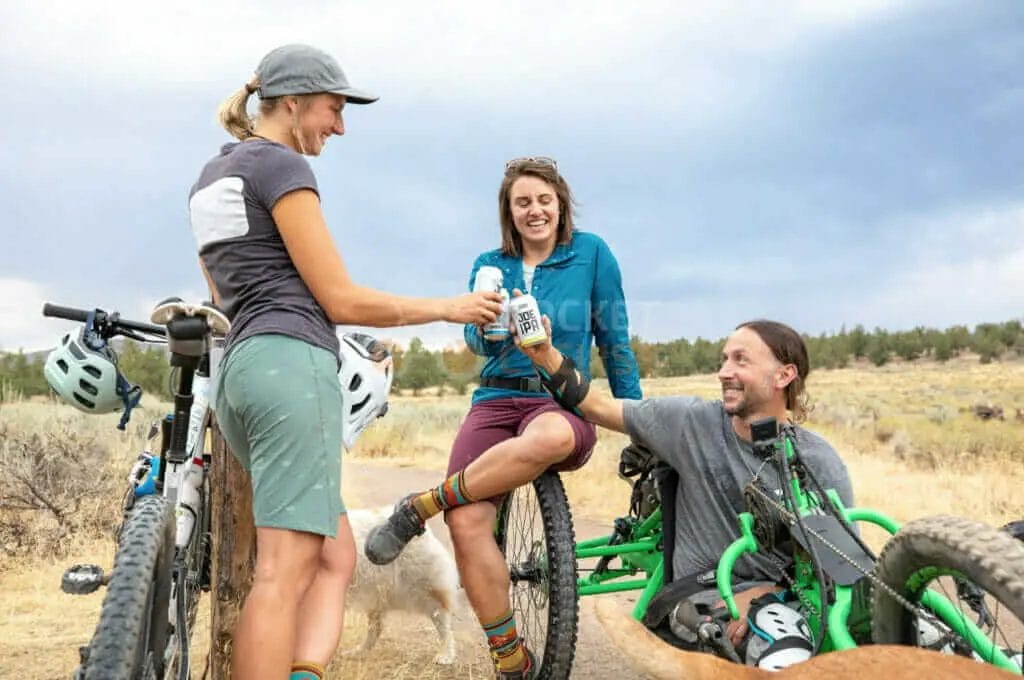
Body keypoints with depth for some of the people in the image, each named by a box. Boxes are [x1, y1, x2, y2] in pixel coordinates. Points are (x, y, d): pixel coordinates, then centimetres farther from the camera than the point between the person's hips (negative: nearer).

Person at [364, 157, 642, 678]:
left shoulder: (590, 253, 6)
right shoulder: (489, 265, 14)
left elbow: (615, 339, 9)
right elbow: (475, 340, 5)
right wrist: (487, 327, -19)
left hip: (566, 405, -2)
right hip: (497, 400, 2)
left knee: (549, 437, -43)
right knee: (467, 524, -25)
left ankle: (421, 507, -24)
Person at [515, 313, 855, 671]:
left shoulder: (820, 464, -5)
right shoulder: (695, 421, -2)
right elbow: (599, 407, 5)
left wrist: (761, 594, -17)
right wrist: (546, 356, -9)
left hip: (782, 600, -1)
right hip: (700, 594, 2)